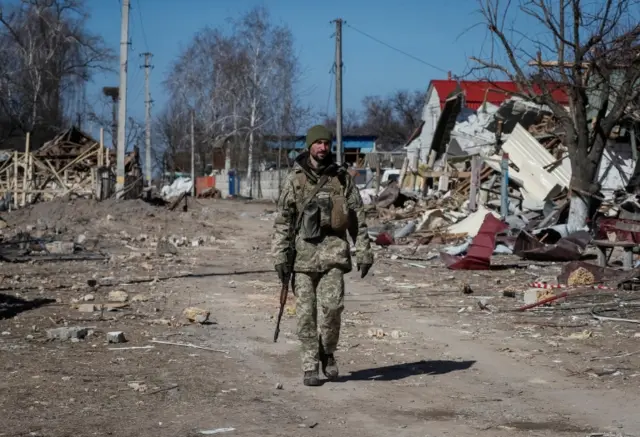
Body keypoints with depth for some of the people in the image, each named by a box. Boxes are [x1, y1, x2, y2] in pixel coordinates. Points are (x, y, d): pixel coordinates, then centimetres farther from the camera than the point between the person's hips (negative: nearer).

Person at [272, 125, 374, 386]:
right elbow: (283, 220, 4)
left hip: (333, 250, 0)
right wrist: (280, 256, -4)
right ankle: (310, 366, 9)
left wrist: (364, 252, 3)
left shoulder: (341, 178, 8)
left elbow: (358, 218, 9)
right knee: (306, 312, 0)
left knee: (331, 305, -14)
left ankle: (328, 353, 9)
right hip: (304, 250, 0)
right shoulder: (295, 179, 5)